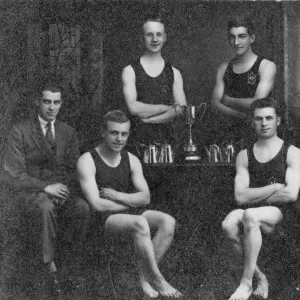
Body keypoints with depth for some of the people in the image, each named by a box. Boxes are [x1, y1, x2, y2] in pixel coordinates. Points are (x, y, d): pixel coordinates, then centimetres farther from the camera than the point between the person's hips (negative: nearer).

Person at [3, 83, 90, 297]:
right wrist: (45, 187, -17)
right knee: (46, 208, -38)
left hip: (64, 189, 3)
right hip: (34, 191, -3)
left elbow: (75, 169, 12)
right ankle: (51, 267, -28)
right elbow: (14, 171, -7)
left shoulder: (68, 132, 11)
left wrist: (66, 188, -10)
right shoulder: (20, 132, -2)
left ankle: (75, 261, -20)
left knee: (82, 207, -31)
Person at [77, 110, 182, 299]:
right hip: (103, 220, -6)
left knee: (168, 221, -20)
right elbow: (97, 204, -16)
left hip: (131, 213, 6)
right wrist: (131, 202, -6)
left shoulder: (131, 160, 11)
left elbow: (145, 197, 2)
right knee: (140, 223, -34)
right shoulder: (87, 161, -7)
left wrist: (117, 196, -15)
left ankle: (145, 276, -20)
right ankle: (158, 280, -25)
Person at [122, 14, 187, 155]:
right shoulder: (130, 71, 4)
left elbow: (181, 109, 0)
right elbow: (133, 107, -9)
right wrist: (168, 108, -6)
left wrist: (148, 118, -9)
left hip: (167, 138, 2)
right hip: (138, 139, -2)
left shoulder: (174, 73, 11)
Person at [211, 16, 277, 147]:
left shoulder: (267, 66, -1)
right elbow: (215, 104, 2)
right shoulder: (223, 68, 12)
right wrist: (243, 114, -12)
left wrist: (228, 101, -1)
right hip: (227, 135, 3)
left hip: (255, 136, -3)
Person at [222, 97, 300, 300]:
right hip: (253, 212, 3)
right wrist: (274, 188, -7)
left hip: (280, 213, -3)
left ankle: (246, 282, -25)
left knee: (250, 215, -36)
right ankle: (260, 276, -16)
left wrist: (255, 195, -2)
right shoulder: (245, 156, 14)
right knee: (229, 224, -31)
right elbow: (241, 196, 1)